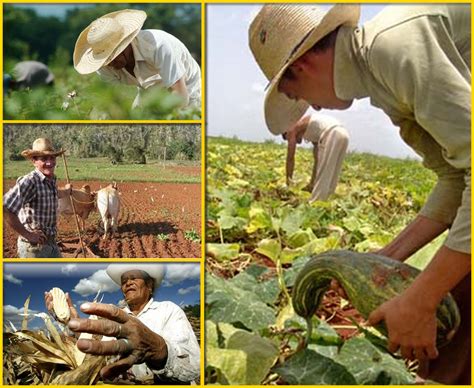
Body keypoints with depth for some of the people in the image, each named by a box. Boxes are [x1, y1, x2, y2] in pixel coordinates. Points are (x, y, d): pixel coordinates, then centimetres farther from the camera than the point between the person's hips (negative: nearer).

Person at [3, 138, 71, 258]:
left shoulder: (51, 180, 5)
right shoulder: (29, 181, -22)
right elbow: (5, 208, -34)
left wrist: (66, 191, 49)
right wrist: (27, 234, -25)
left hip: (51, 243, 8)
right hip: (34, 246, -8)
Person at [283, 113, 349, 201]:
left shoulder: (292, 129, 14)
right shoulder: (313, 134, 34)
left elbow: (290, 158, 12)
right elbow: (317, 159, 36)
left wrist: (288, 181, 18)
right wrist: (312, 183, 40)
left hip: (331, 135, -8)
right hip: (343, 134, 8)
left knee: (323, 172, -3)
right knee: (330, 175, 15)